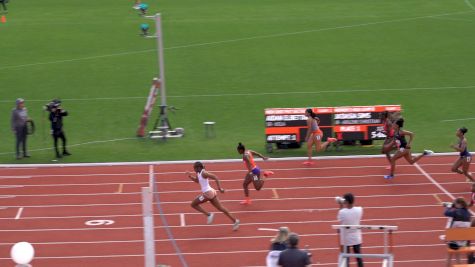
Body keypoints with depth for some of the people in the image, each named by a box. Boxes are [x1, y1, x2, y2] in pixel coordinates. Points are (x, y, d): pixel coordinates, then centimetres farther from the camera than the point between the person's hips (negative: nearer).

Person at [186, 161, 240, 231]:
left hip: (207, 193, -10)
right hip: (211, 192, 10)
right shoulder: (198, 174, 12)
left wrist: (219, 188, -27)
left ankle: (208, 214, -1)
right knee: (220, 208, 11)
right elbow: (197, 181, 32)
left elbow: (215, 177, -23)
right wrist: (190, 176, 15)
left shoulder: (203, 173, -16)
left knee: (193, 204, 2)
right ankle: (235, 221, 10)